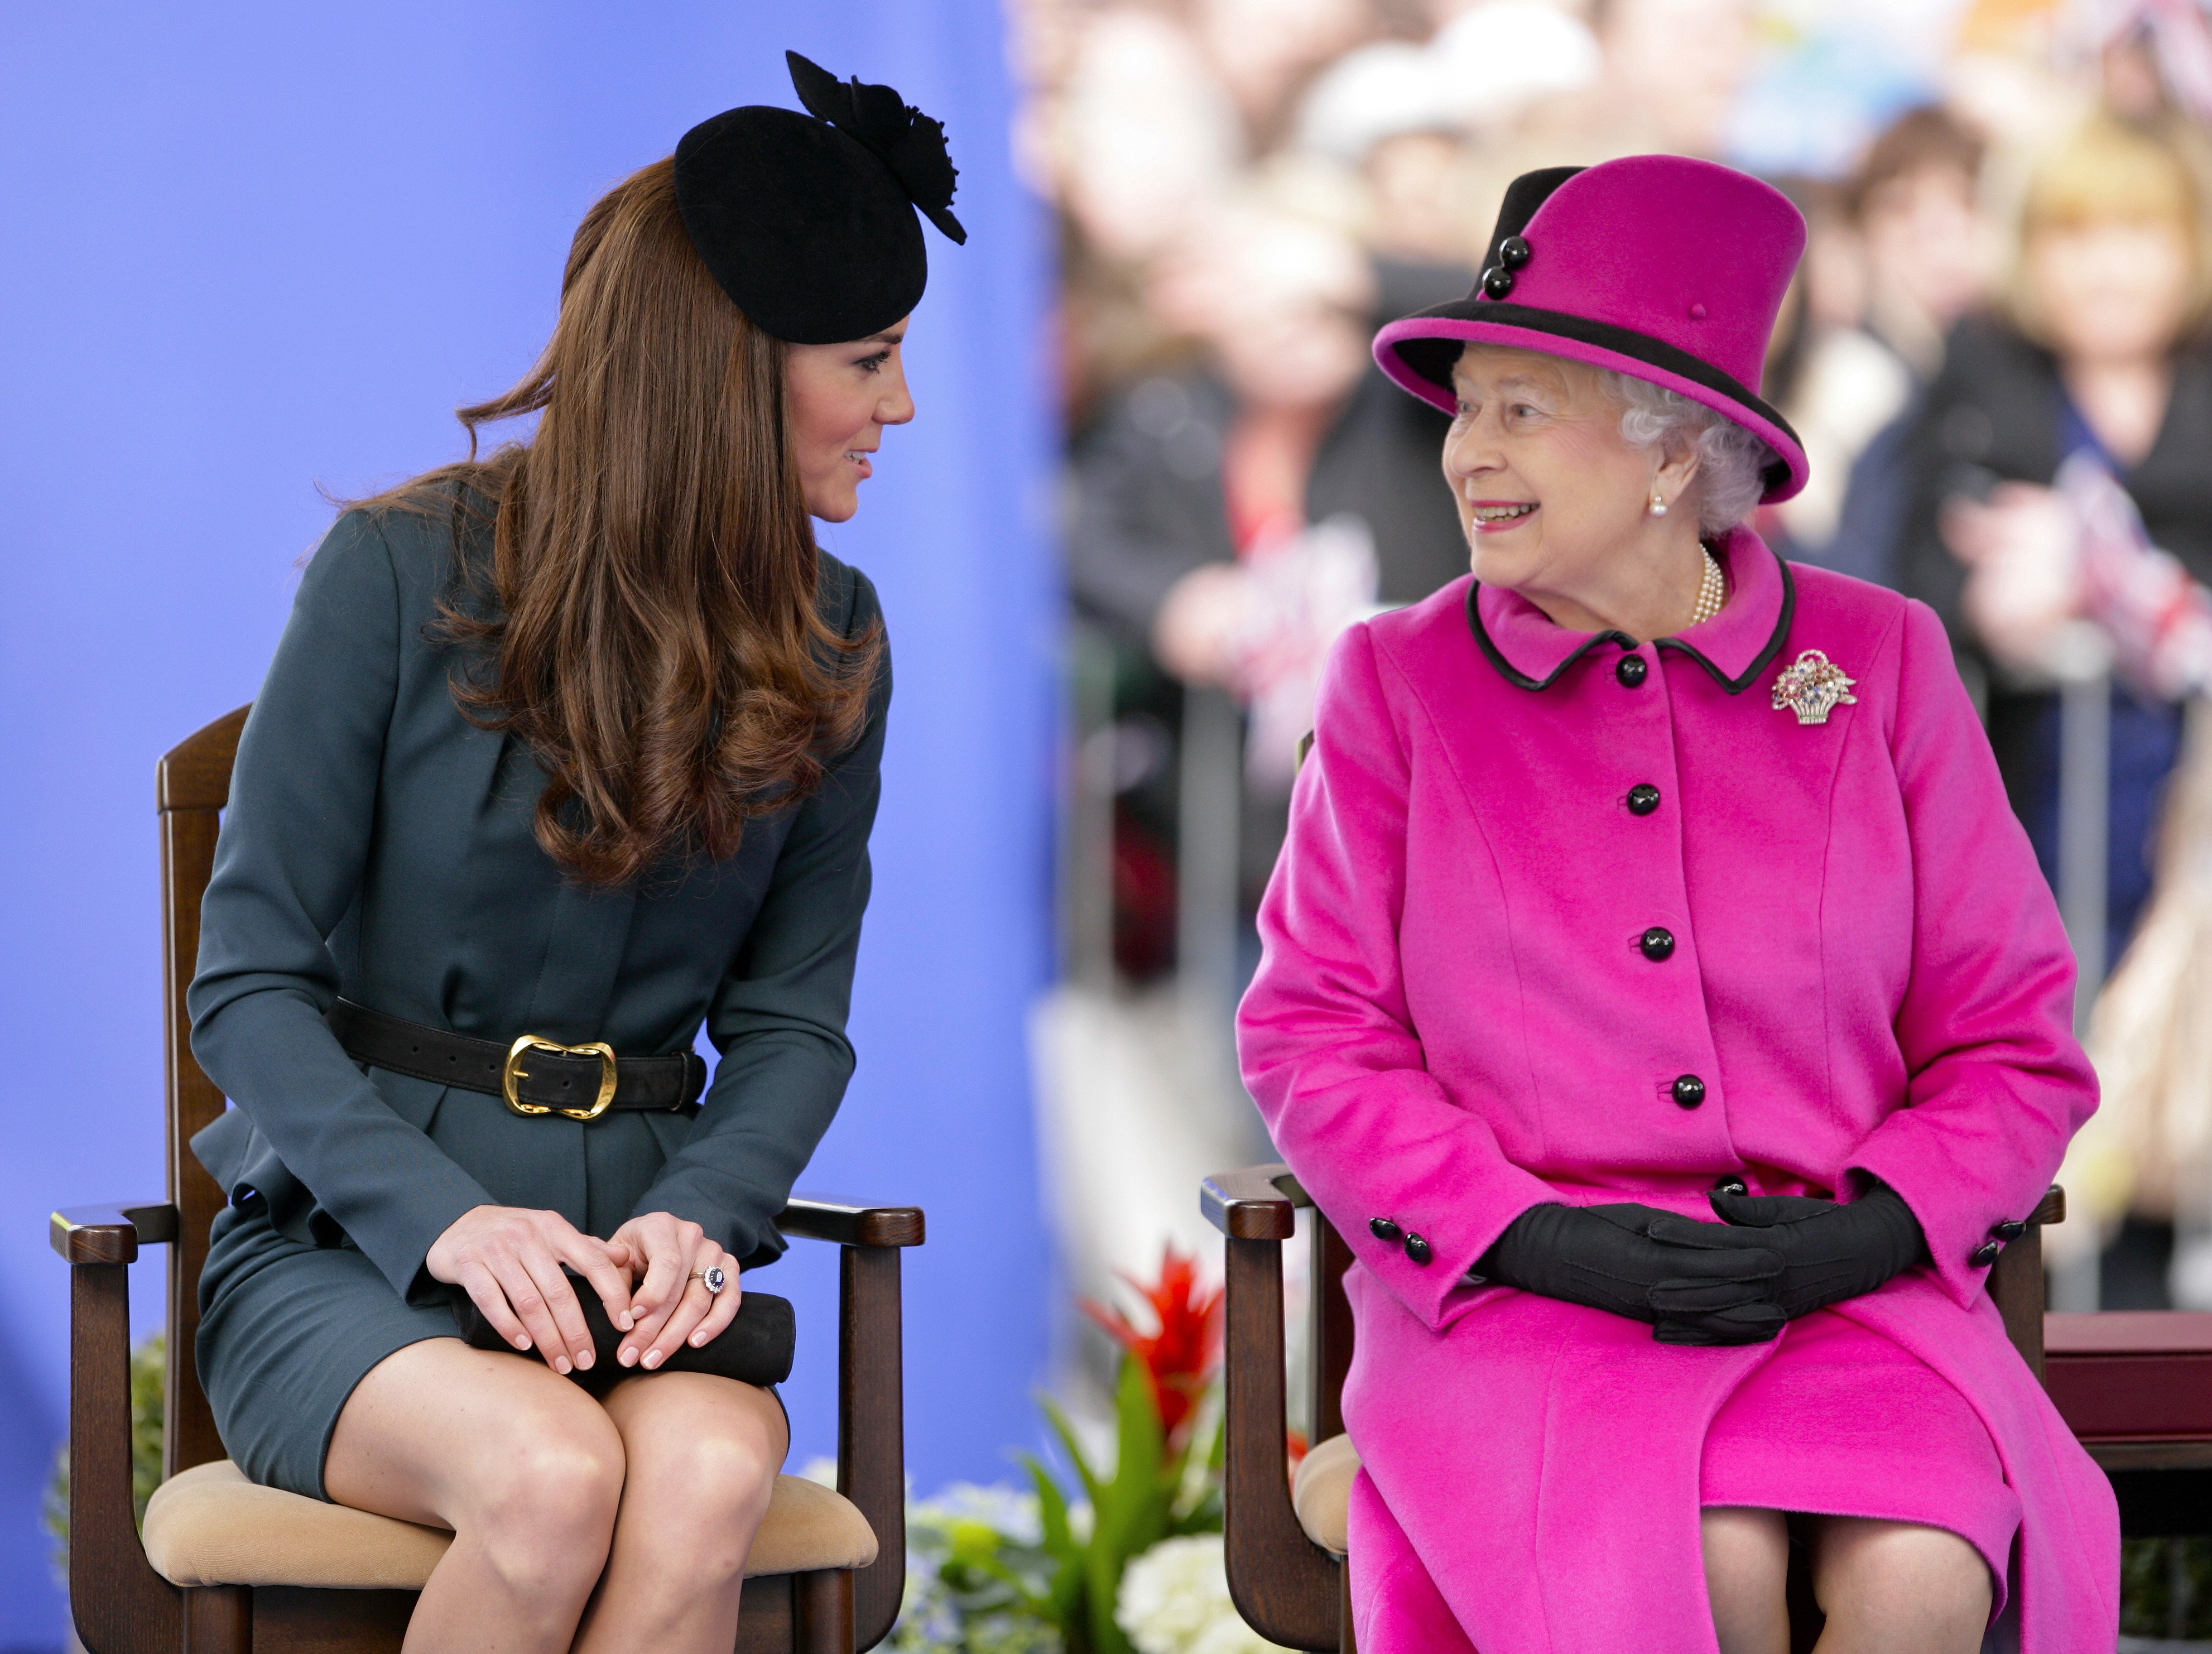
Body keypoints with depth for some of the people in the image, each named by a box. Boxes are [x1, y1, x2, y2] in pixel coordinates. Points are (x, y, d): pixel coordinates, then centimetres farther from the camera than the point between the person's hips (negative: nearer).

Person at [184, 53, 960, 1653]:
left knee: (710, 1479, -34)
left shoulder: (828, 639, 8)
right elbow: (251, 983, -5)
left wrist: (699, 1215, -13)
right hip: (346, 1244, -3)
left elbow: (792, 1015, 10)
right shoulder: (403, 574, -5)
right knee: (552, 1478, -36)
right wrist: (444, 1218, -22)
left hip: (633, 1246, 3)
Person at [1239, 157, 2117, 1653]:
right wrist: (1537, 1240, -11)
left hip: (1850, 1293, 1)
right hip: (1516, 1305, -1)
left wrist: (1870, 1231, -10)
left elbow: (2013, 1040, 9)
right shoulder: (1402, 685, 8)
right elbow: (1316, 1036, 5)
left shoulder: (1881, 665, 8)